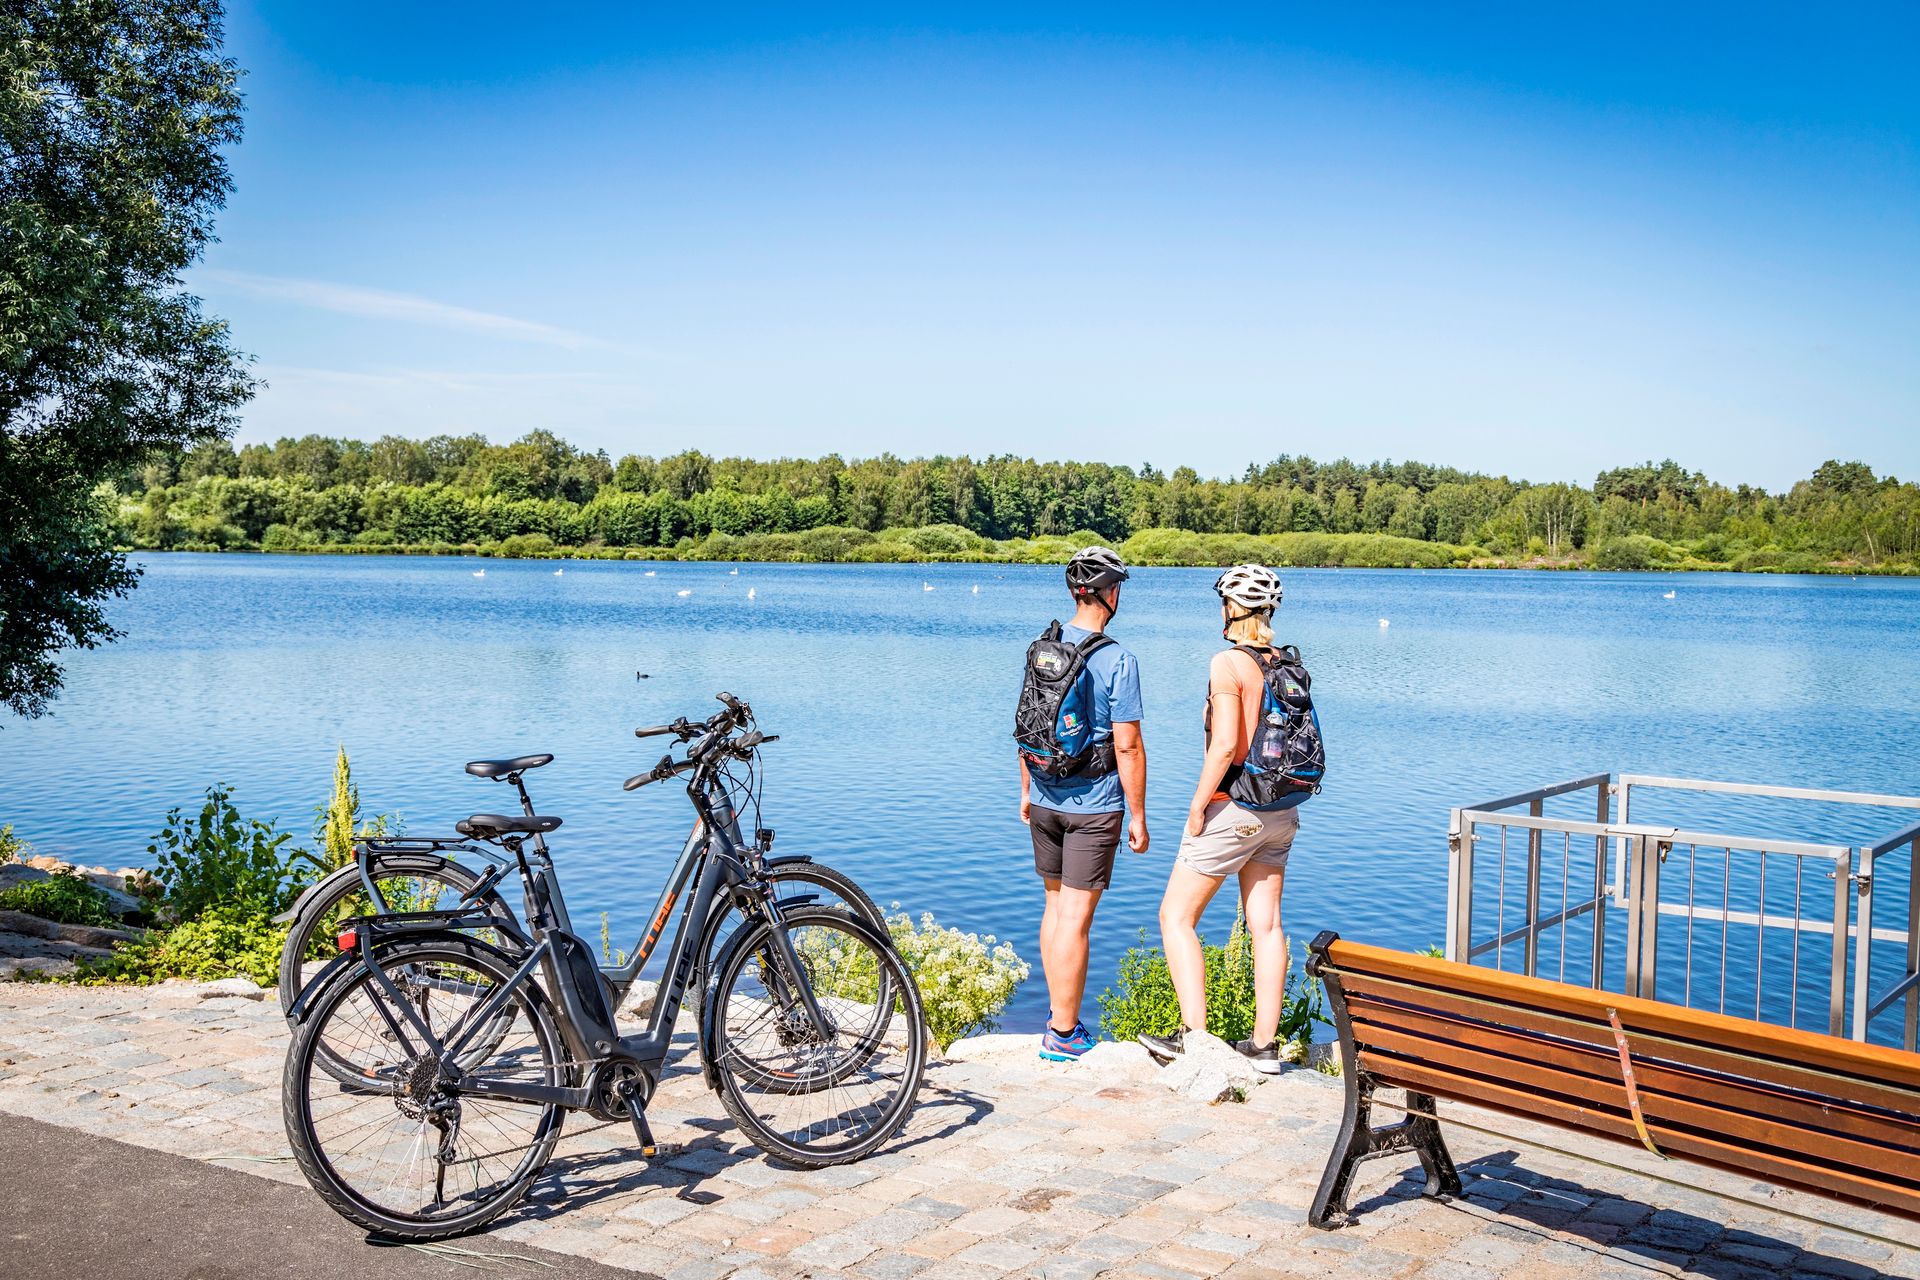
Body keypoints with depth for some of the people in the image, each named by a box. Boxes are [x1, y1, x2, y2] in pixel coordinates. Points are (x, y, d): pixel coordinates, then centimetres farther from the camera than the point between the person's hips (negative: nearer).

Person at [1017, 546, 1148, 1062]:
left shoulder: (1039, 649, 2)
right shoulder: (1117, 661, -16)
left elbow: (1026, 727, 9)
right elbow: (1128, 747, -16)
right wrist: (1138, 817, -7)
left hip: (1045, 801, 6)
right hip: (1093, 806, -6)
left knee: (1056, 906, 18)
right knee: (1076, 917, 0)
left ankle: (1057, 1012, 28)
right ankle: (1063, 1034, 7)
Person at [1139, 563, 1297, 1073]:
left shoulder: (1228, 662, -15)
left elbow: (1226, 746, -22)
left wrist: (1197, 807, -14)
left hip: (1232, 811, -7)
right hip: (1281, 814, 7)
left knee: (1176, 917, 3)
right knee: (1265, 925, 11)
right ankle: (1264, 1044, 15)